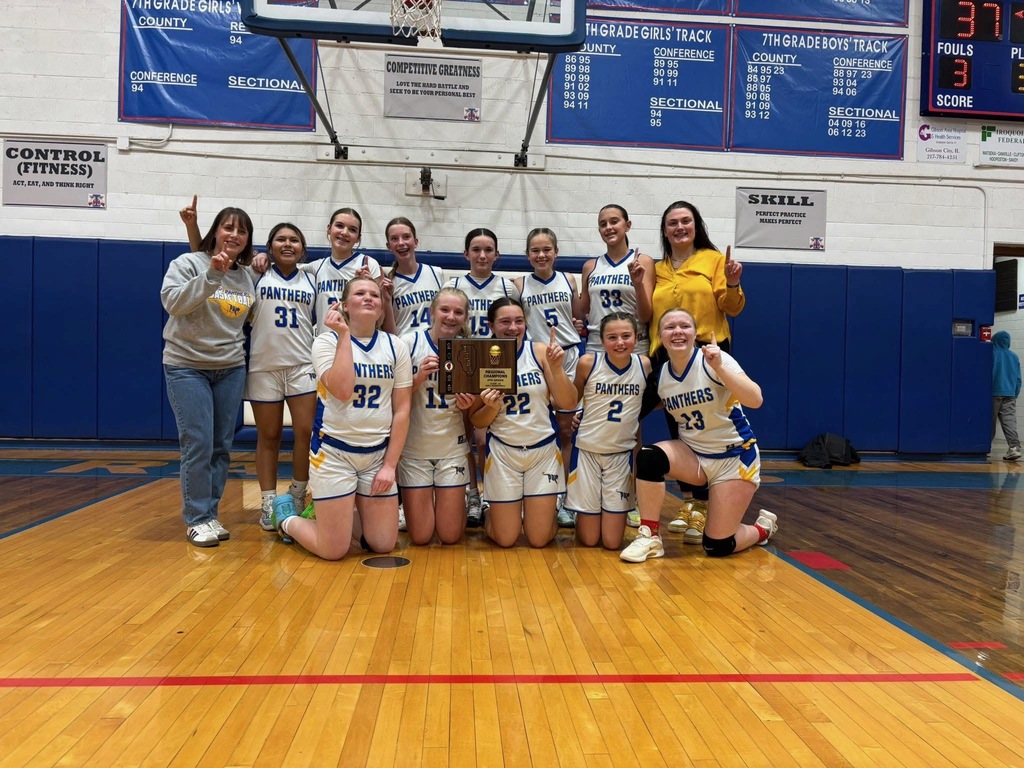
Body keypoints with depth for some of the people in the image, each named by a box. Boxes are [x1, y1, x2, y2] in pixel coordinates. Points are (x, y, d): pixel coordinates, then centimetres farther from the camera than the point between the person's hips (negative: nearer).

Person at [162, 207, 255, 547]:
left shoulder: (247, 276, 8)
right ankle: (196, 519, 5)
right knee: (198, 445, -7)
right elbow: (172, 302, -23)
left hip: (231, 369, 5)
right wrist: (212, 274, -29)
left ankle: (211, 513, 20)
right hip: (187, 367, -5)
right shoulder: (188, 263, -6)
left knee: (222, 447, 8)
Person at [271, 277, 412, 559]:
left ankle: (337, 516, 32)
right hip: (334, 452, -4)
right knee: (334, 551, -4)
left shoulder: (395, 347, 2)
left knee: (383, 544, 4)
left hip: (378, 454, 4)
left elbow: (402, 410, 1)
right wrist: (344, 335, -20)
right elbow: (342, 390, -24)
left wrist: (390, 465, -4)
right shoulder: (327, 341, -6)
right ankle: (287, 518, 26)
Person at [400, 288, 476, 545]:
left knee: (450, 536, 4)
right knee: (420, 537, 3)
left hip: (453, 448, 2)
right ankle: (408, 504, 33)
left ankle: (457, 503, 35)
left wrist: (468, 404, -16)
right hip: (414, 447, -1)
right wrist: (418, 378, -24)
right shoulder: (410, 343, -9)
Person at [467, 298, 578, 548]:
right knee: (505, 539, 5)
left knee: (539, 539, 4)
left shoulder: (539, 351, -5)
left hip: (544, 450, 1)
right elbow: (476, 421, 1)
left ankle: (542, 511, 37)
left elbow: (568, 404, -7)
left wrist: (556, 367, -22)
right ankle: (490, 514, 37)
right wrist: (491, 407, -20)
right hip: (503, 452, 0)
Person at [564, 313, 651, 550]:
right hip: (587, 450, -1)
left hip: (622, 453, 1)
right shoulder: (588, 363, -12)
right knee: (589, 540, 5)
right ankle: (583, 517, 38)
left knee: (612, 542, 2)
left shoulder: (644, 364, -7)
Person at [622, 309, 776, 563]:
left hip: (735, 457, -4)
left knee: (717, 547, -5)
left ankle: (763, 528, 28)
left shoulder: (712, 361, -19)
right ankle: (649, 537, -13)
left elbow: (755, 400, -32)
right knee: (648, 456, -27)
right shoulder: (661, 375, -3)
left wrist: (719, 367, -43)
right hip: (692, 453, 4)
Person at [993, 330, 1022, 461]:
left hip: (994, 393, -3)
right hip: (1010, 395, 3)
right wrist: (1015, 394, 20)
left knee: (990, 422, 5)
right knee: (1010, 421, -4)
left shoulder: (991, 354, -5)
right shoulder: (1014, 357, 10)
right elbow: (1018, 379, 13)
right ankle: (1014, 447, -19)